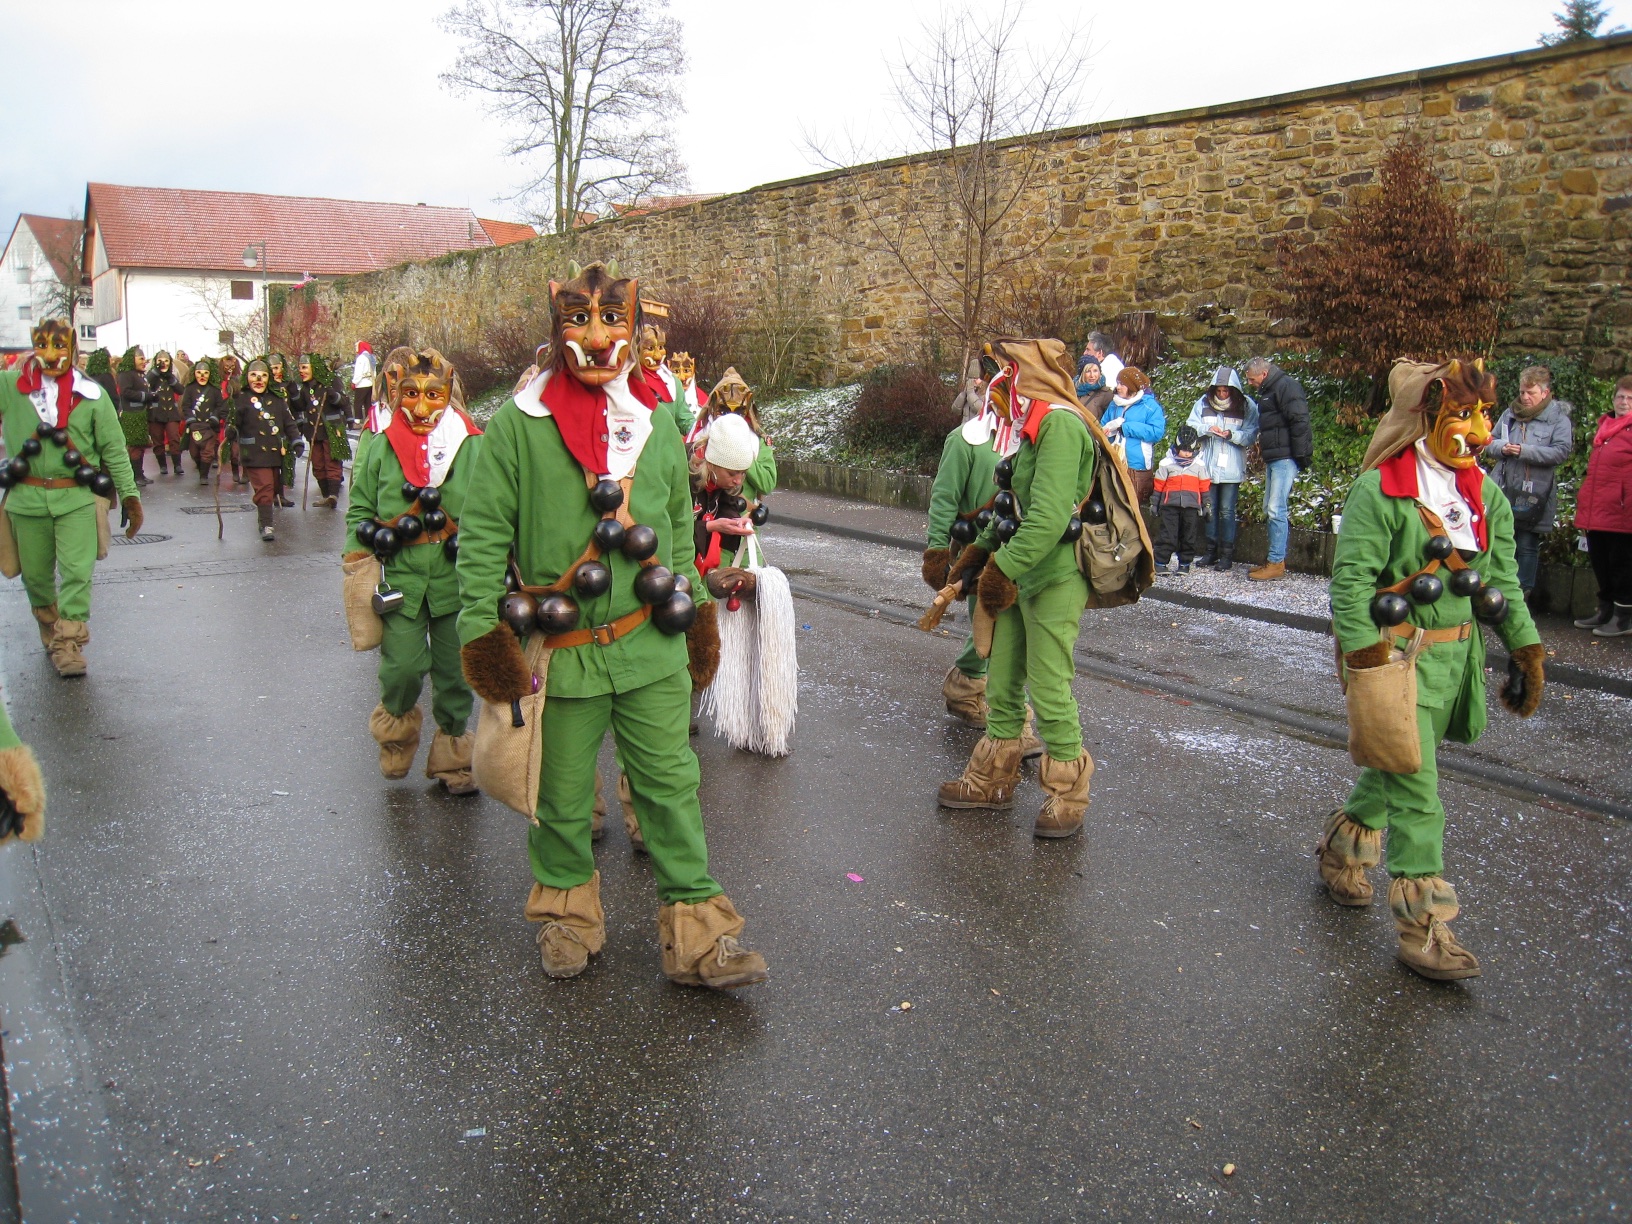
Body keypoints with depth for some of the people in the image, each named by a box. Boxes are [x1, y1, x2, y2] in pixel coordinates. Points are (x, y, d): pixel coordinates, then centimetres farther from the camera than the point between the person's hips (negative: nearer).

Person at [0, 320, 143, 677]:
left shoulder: (91, 395, 2)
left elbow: (114, 448, 4)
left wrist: (129, 495, 1)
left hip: (77, 498, -2)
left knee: (77, 571, -10)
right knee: (35, 574, 11)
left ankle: (68, 642, -4)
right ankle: (49, 629, 32)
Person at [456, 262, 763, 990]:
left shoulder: (657, 422, 7)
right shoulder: (518, 425, -6)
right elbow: (483, 535, -3)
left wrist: (695, 609, 19)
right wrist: (482, 630, -7)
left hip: (652, 644, 3)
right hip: (561, 651, -2)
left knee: (672, 785, 4)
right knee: (563, 796, 10)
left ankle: (696, 935, 13)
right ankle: (566, 913, 34)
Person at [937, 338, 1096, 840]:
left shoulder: (1060, 424, -17)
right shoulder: (1032, 424, 16)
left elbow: (1050, 515, -26)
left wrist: (1004, 569, -23)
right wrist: (983, 550, 19)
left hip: (1054, 579, -10)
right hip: (1021, 575, 10)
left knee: (1049, 690, -3)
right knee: (1002, 683, 15)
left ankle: (1068, 797, 12)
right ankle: (991, 780, 28)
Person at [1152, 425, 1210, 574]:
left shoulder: (1199, 464, 7)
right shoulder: (1166, 462, 2)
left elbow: (1204, 486, 12)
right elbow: (1159, 485, 5)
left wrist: (1206, 505, 11)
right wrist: (1155, 504, 5)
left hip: (1191, 506, 2)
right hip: (1170, 505, -2)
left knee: (1189, 536, 6)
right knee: (1167, 535, -5)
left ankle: (1185, 563, 16)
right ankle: (1160, 562, -1)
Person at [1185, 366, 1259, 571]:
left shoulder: (1247, 406, -4)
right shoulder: (1204, 402, 2)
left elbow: (1251, 435, -6)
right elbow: (1191, 425, 2)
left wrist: (1232, 435, -21)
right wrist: (1207, 429, -15)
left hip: (1232, 468, -3)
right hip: (1208, 466, 3)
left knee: (1227, 510, 0)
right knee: (1210, 508, 10)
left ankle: (1227, 553, 8)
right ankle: (1212, 550, 21)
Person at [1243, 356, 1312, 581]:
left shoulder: (1286, 386, -11)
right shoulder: (1268, 390, 20)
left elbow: (1299, 422, -18)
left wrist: (1300, 455, -19)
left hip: (1286, 459, -11)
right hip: (1273, 459, 11)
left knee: (1276, 509, -11)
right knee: (1270, 509, 12)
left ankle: (1277, 562, -7)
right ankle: (1275, 558, 19)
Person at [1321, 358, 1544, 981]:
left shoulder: (1485, 495, 9)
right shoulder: (1382, 490, -13)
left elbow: (1502, 581, 14)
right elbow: (1350, 578, -16)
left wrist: (1527, 649, 10)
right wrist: (1364, 658, -21)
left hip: (1455, 655, 7)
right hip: (1398, 655, -7)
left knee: (1391, 769, 18)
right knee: (1416, 794, -6)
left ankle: (1340, 854, 41)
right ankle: (1423, 929, 1)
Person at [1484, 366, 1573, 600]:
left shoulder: (1558, 418, -2)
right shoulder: (1510, 414, 11)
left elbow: (1561, 451, -13)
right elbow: (1490, 444, 13)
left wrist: (1525, 451, -21)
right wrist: (1501, 447, -10)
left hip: (1535, 495, -4)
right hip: (1503, 491, 4)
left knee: (1527, 546, 4)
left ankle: (1523, 591, 12)